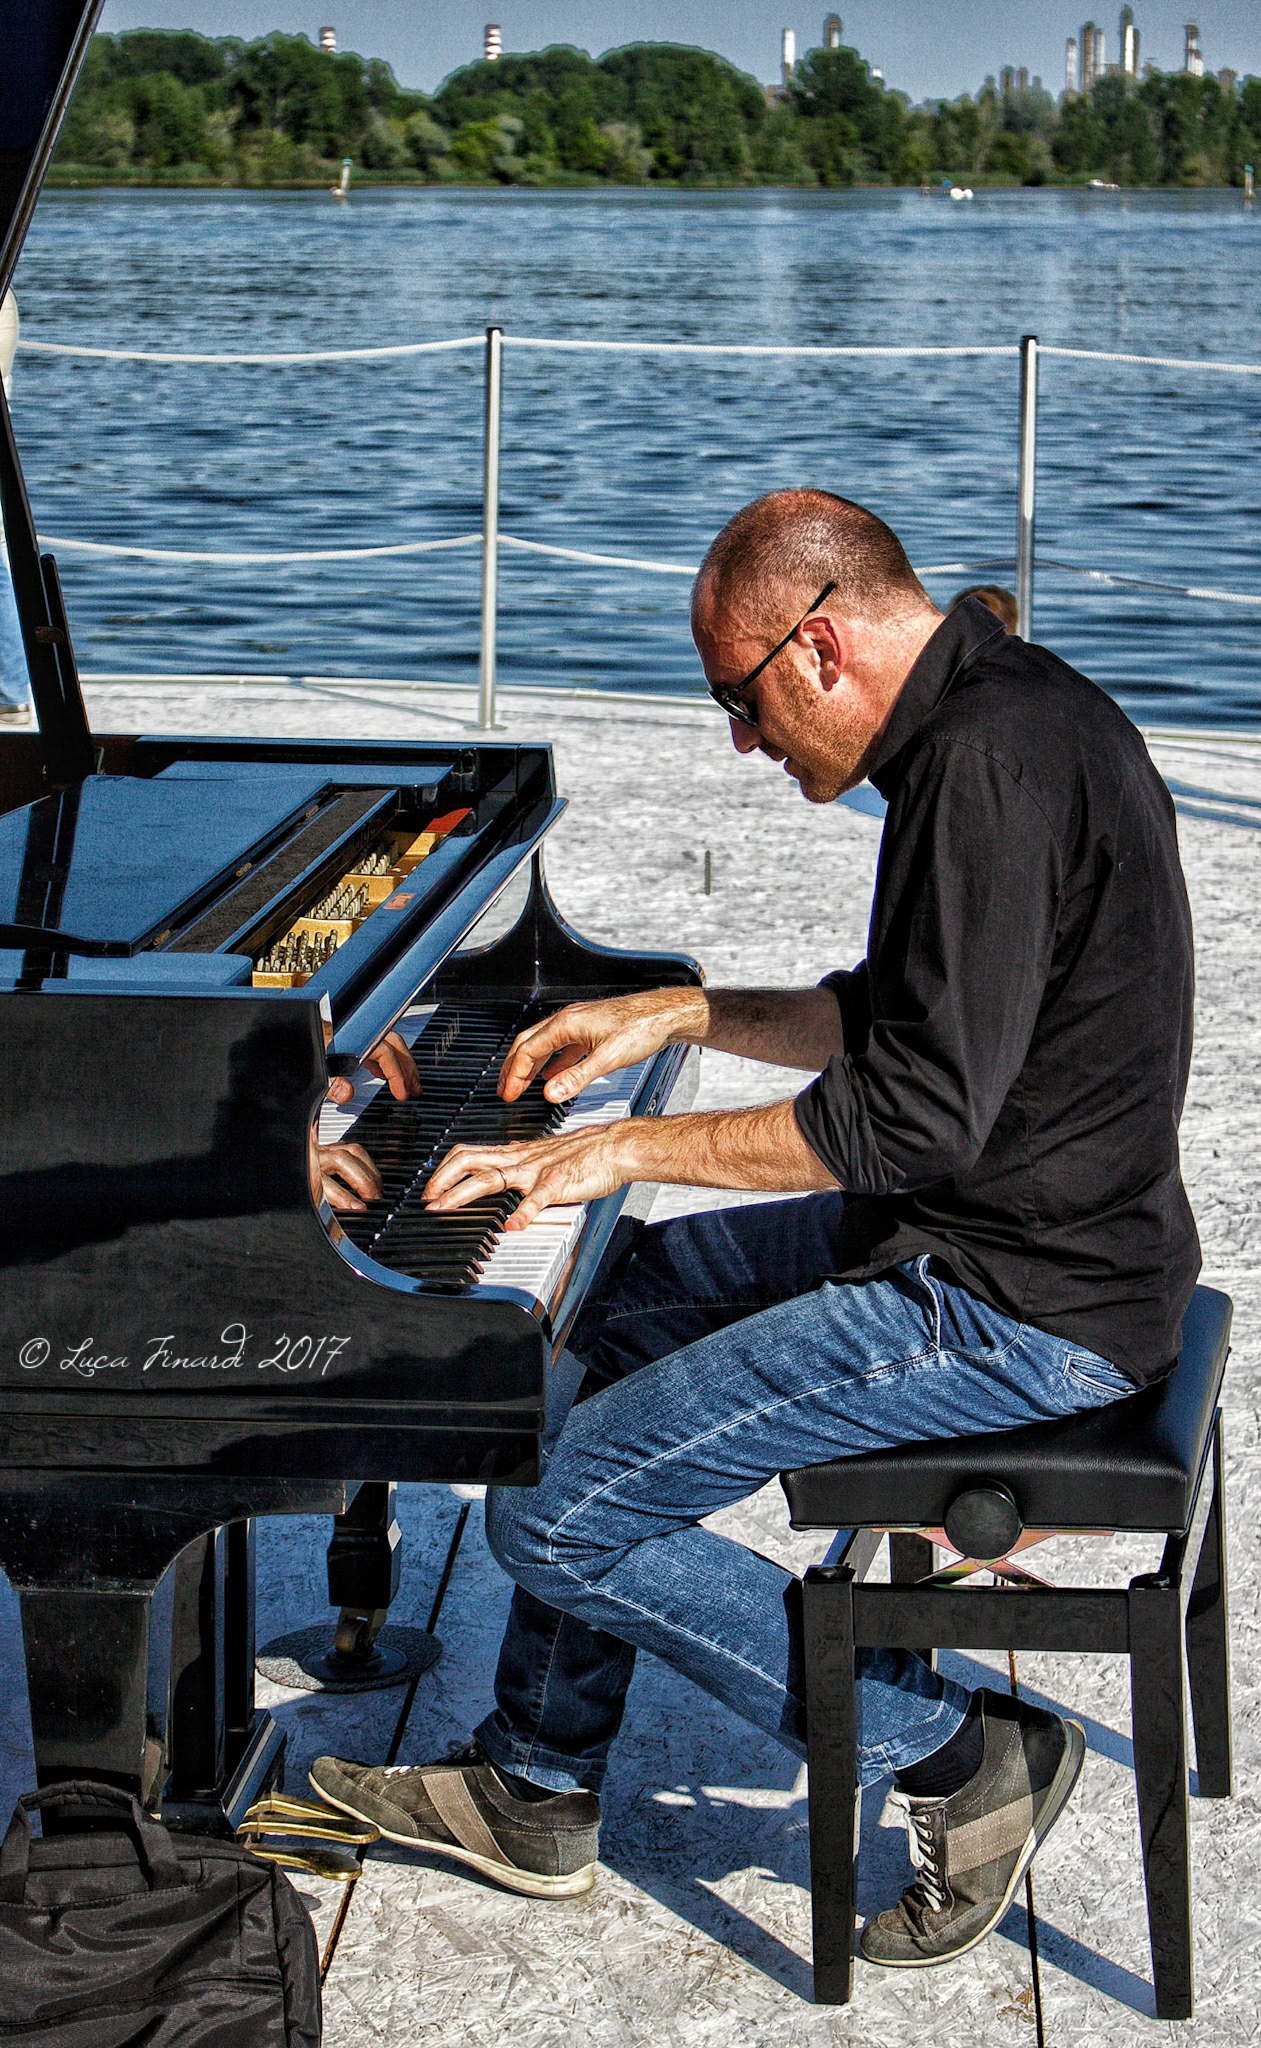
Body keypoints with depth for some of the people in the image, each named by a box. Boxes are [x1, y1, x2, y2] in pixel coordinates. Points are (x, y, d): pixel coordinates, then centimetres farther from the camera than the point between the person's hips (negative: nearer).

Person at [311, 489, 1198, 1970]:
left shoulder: (991, 761, -22)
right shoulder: (988, 712, 11)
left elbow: (916, 1115, -27)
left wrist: (631, 1148, -18)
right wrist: (682, 1014, 18)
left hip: (1017, 1304, -11)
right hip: (1009, 1224, 11)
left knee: (556, 1516, -9)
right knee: (634, 1295, 23)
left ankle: (958, 1758, 3)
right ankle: (537, 1790, 28)